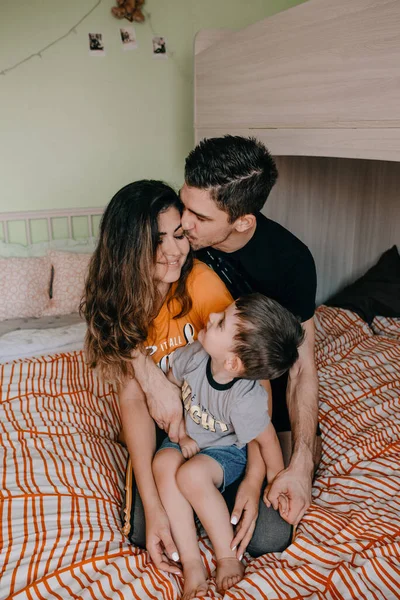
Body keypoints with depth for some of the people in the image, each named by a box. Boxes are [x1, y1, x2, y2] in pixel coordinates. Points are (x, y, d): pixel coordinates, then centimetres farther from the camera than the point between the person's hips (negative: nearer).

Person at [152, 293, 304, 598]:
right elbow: (170, 387, -3)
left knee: (191, 475, -32)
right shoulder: (195, 354, -24)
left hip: (225, 451, -4)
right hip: (187, 439, 5)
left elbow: (268, 440, -18)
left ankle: (229, 556, -10)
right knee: (164, 464, -25)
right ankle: (191, 564, -18)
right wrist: (182, 435, -7)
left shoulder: (246, 399, -35)